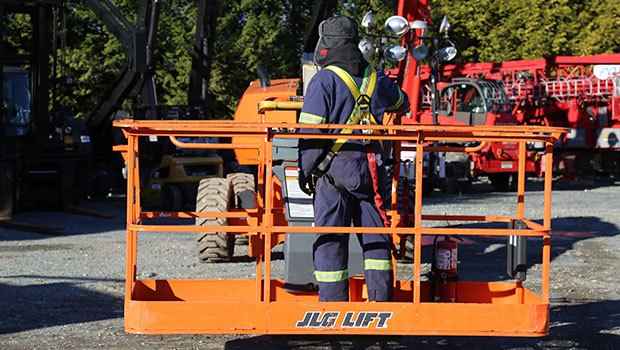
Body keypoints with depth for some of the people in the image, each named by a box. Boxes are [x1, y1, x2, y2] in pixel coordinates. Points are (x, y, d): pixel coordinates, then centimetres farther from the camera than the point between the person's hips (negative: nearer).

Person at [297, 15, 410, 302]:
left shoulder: (324, 80, -8)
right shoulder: (376, 80, 9)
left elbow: (311, 130, -12)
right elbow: (401, 104, 29)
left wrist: (305, 171, -4)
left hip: (333, 171, -5)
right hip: (371, 170, 5)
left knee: (330, 240, 1)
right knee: (375, 236, 11)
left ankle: (333, 303, 2)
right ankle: (381, 300, 14)